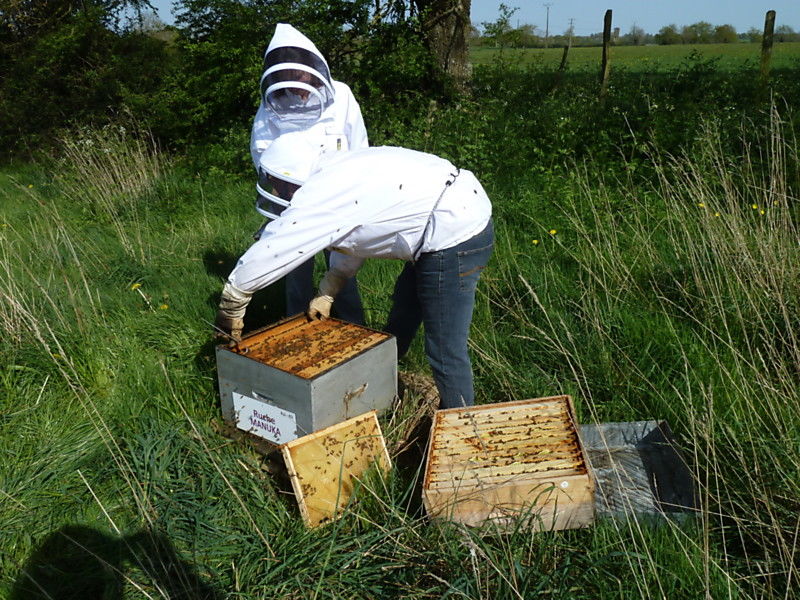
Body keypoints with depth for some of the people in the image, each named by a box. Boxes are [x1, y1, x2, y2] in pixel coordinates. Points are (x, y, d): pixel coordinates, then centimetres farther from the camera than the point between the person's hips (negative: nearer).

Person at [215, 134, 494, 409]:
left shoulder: (318, 196, -16)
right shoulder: (340, 169, 13)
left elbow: (266, 255, -14)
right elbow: (355, 235, 23)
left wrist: (230, 308, -1)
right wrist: (327, 293, 22)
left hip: (454, 239, -11)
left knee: (445, 351, -2)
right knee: (405, 304, 27)